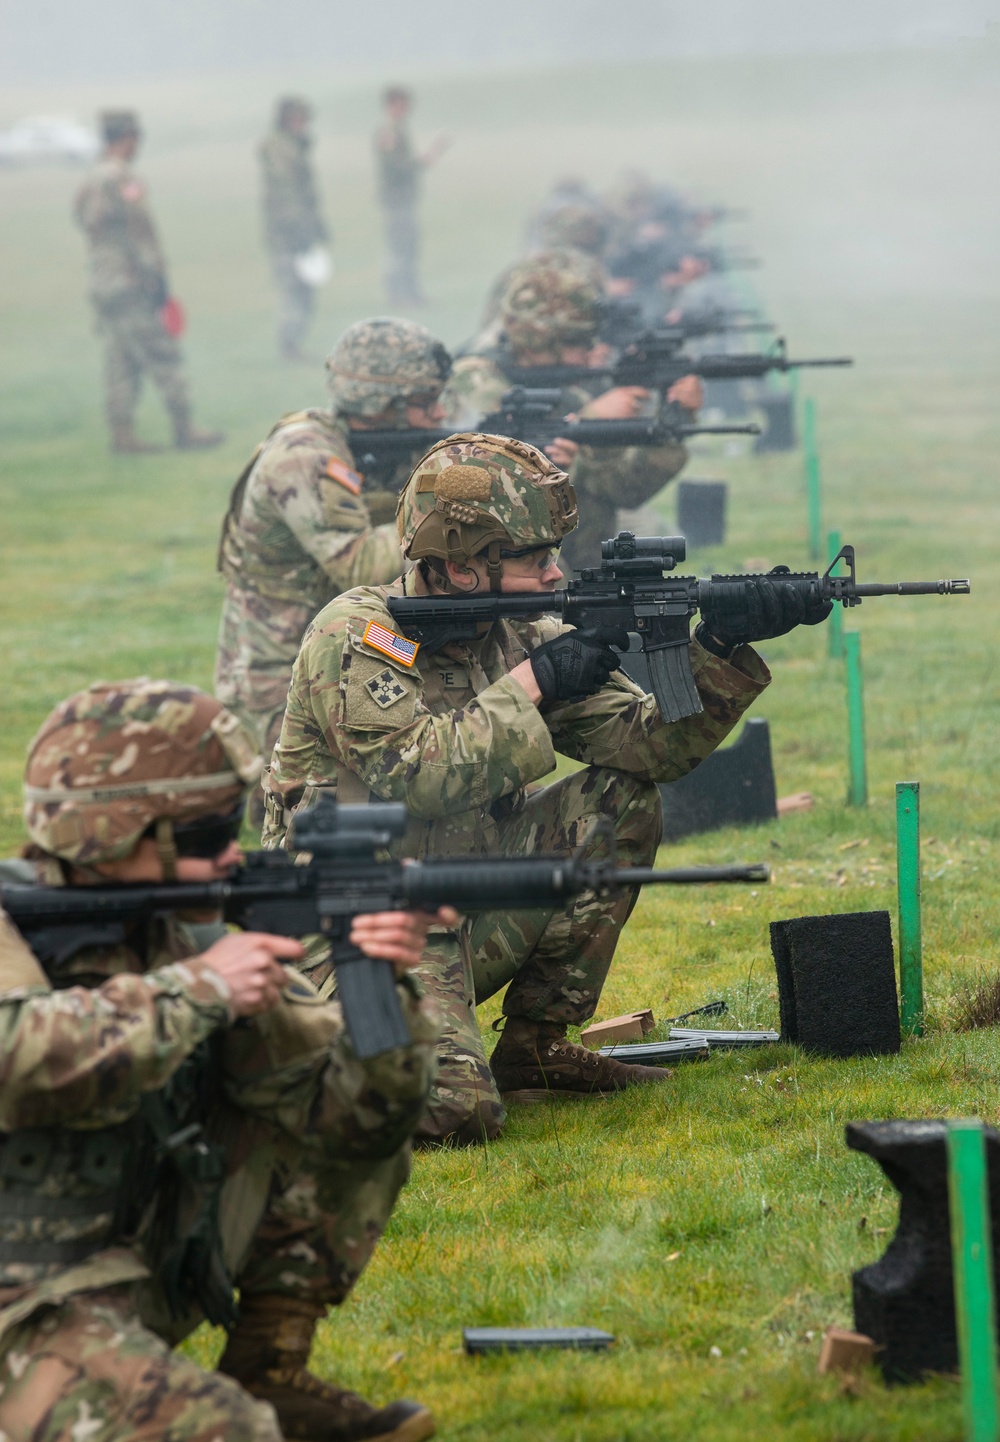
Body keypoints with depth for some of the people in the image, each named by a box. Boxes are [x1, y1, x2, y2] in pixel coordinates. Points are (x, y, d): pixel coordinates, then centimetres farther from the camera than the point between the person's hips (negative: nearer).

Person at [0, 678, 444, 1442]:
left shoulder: (171, 942, 5)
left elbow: (352, 1119, 4)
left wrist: (386, 991, -15)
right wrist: (197, 989, -26)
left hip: (142, 1281, 8)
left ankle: (268, 1377, 10)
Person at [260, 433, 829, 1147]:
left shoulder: (521, 637, 5)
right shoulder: (356, 637, -15)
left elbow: (651, 746, 1)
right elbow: (421, 777, -28)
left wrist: (722, 648, -12)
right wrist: (532, 684, -20)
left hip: (472, 921, 8)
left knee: (621, 801, -4)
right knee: (456, 1110, -29)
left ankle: (535, 1048, 4)